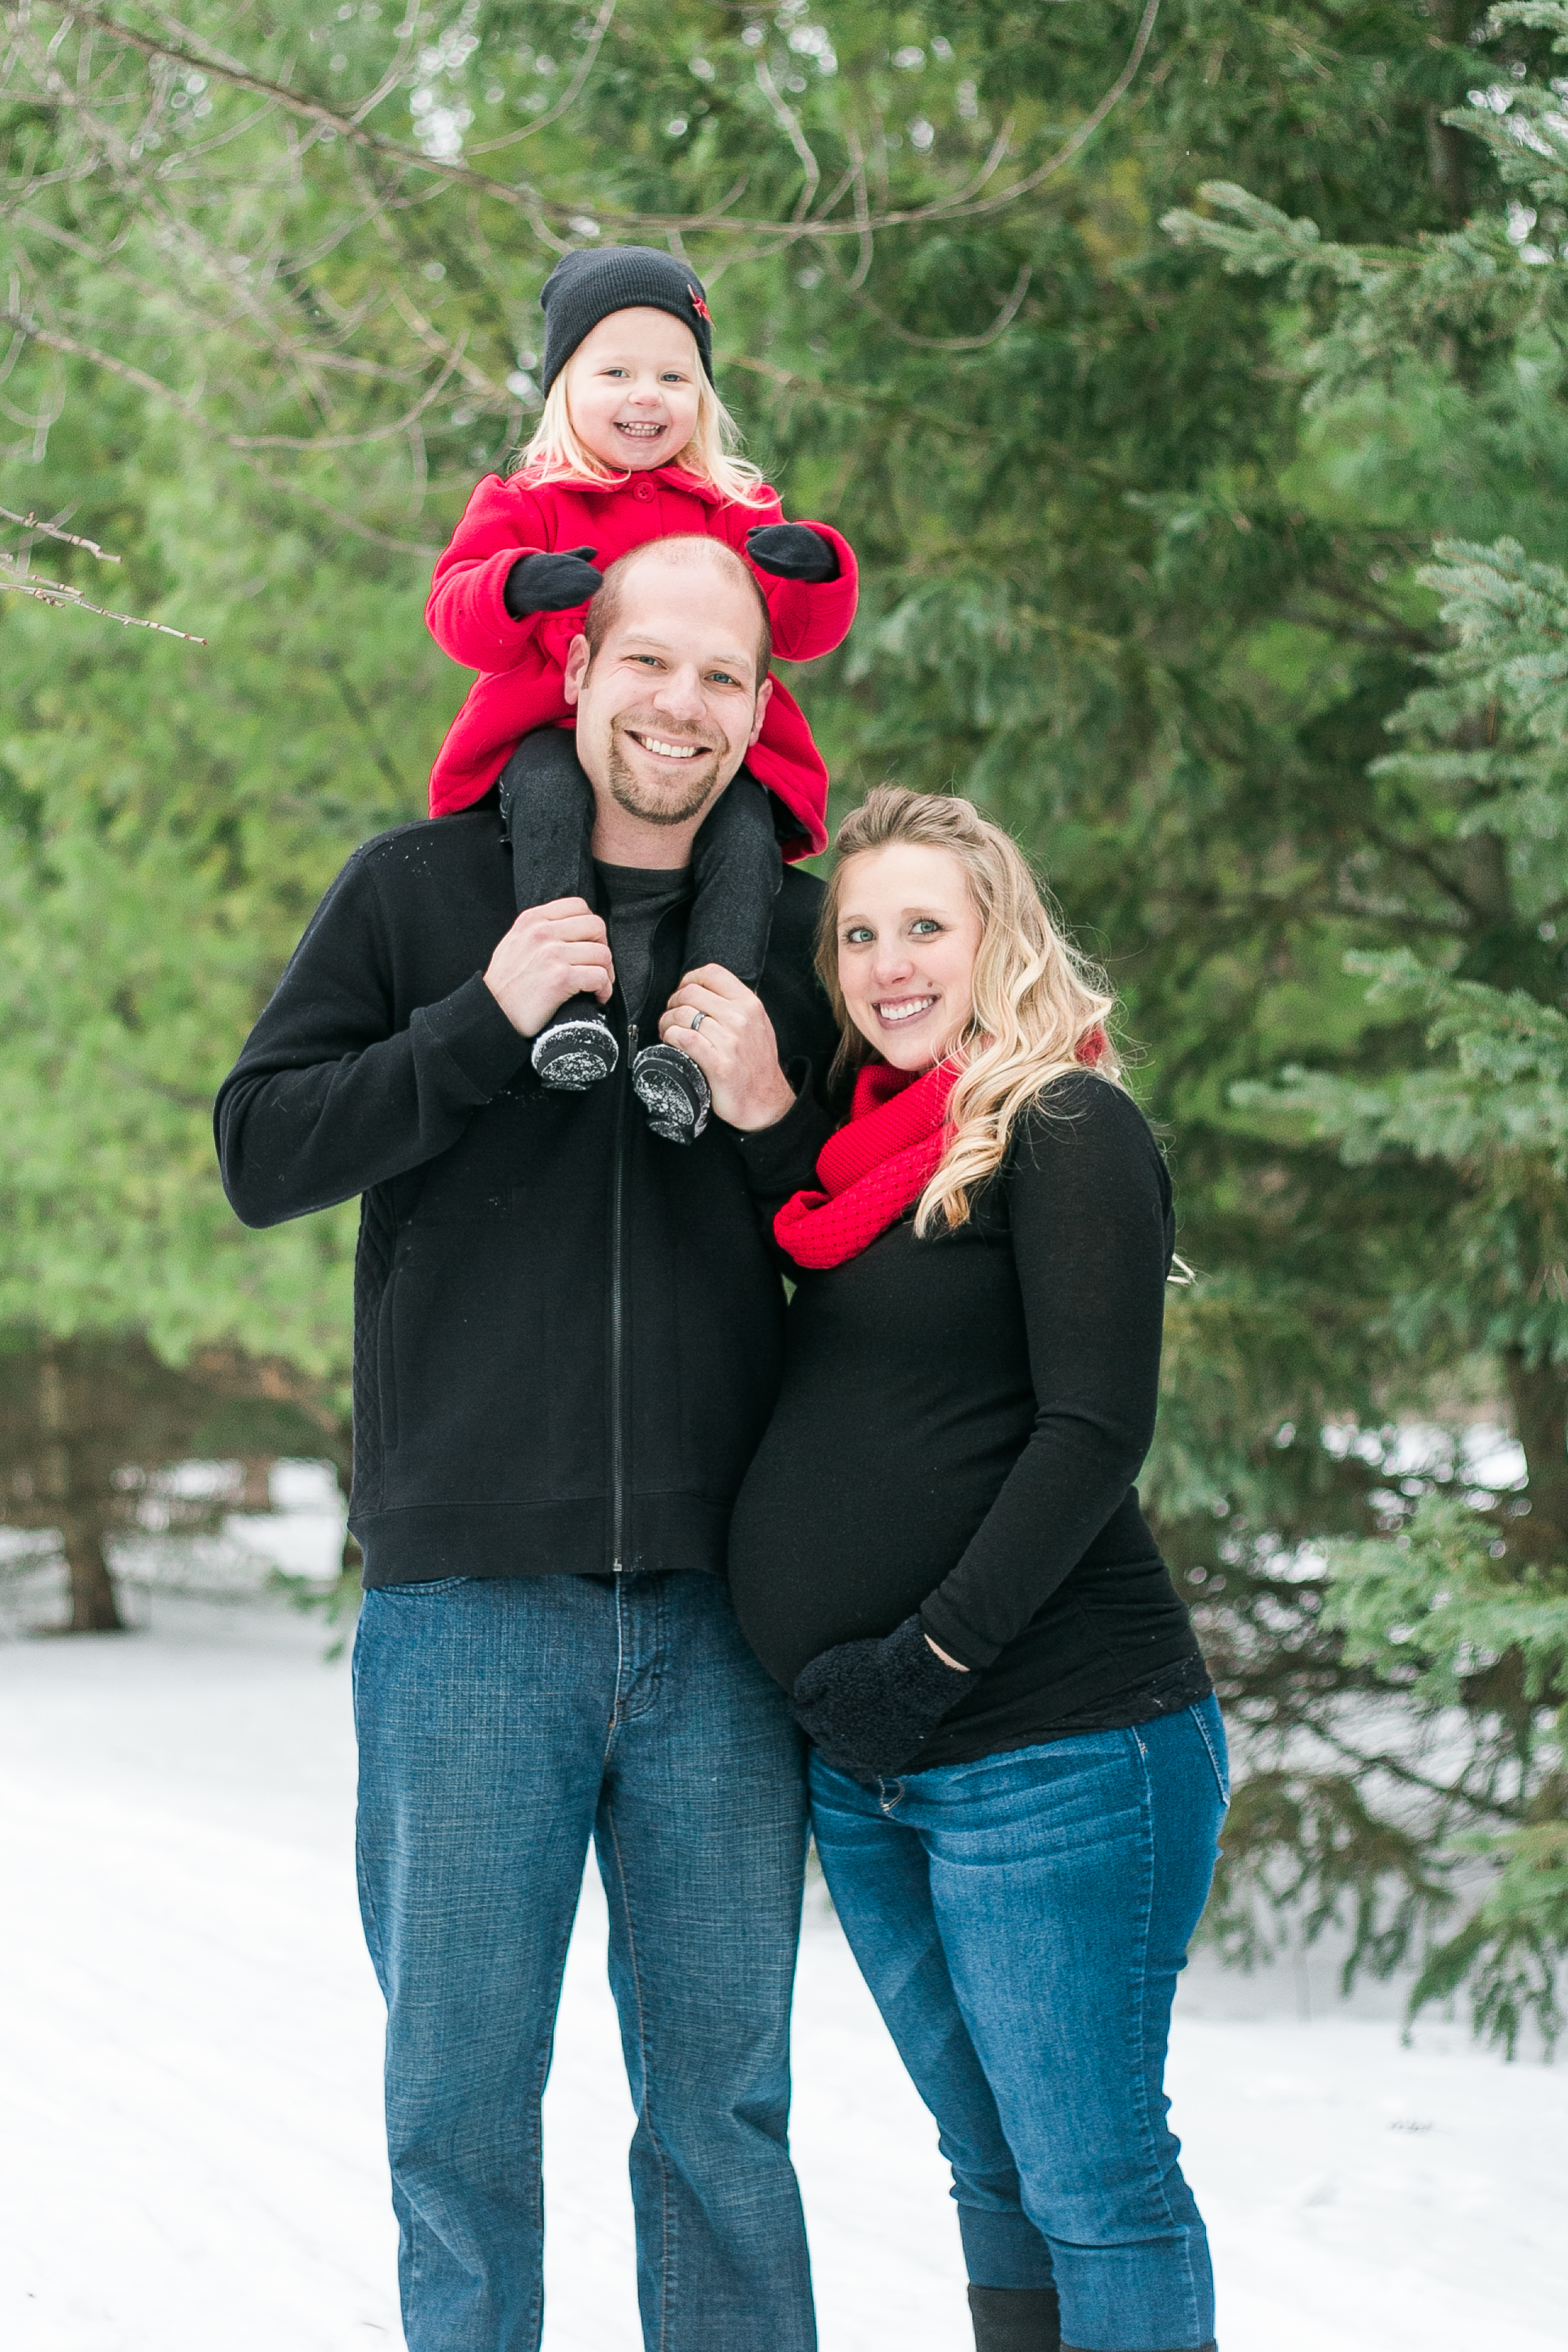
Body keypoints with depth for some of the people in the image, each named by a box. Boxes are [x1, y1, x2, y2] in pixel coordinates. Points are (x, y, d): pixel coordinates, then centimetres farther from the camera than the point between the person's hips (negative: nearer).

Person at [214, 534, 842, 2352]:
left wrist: (774, 1114, -7)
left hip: (722, 1620, 2)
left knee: (724, 2116, 7)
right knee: (460, 2112, 4)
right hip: (471, 1606, -2)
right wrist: (487, 1023, -14)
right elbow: (260, 1152, -2)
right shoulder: (420, 891, 4)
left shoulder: (796, 938, 9)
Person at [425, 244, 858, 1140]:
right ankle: (570, 999, -43)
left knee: (746, 831, -29)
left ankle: (697, 1037, -36)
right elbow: (456, 615, -1)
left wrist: (816, 568, -17)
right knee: (547, 792, -35)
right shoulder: (525, 505, 13)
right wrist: (518, 588, -25)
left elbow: (800, 633, 7)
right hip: (557, 733, -1)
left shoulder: (737, 512, 17)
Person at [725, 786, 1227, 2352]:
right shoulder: (855, 1150, 16)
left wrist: (931, 1657, -18)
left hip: (1055, 1753, -8)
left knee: (1089, 2180, -5)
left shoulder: (1066, 1131, -8)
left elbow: (1093, 1429, -15)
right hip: (867, 1772, 8)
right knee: (995, 2170, 13)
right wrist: (753, 1120, 6)